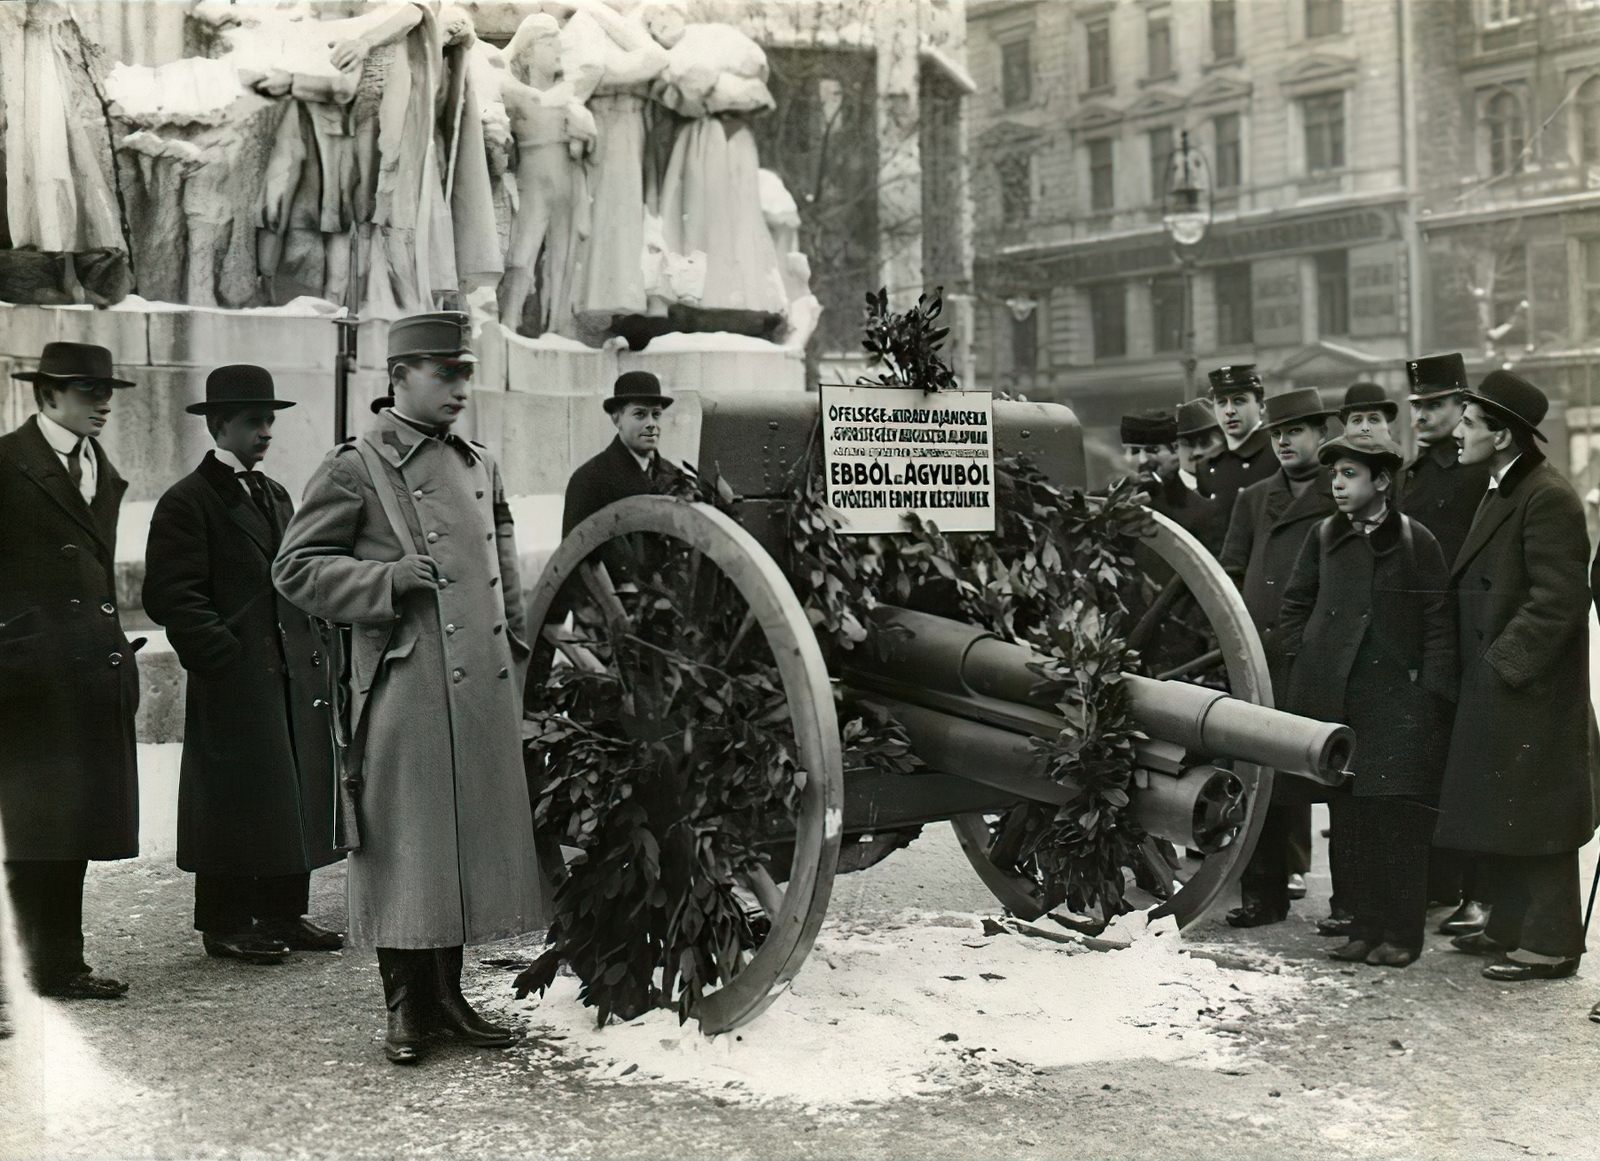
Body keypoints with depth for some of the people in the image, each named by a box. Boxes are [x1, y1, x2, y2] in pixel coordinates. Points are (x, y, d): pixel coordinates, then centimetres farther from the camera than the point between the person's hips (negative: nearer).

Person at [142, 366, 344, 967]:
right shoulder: (188, 501, -7)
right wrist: (226, 656, -16)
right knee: (235, 799, -2)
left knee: (297, 792, 10)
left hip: (292, 674, 8)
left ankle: (284, 914, 20)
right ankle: (226, 925, 8)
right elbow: (171, 596, -13)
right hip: (234, 683, -8)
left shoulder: (274, 495, 18)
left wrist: (308, 643, 12)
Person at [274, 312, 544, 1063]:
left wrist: (514, 655, 16)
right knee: (406, 845, 0)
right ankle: (406, 1007, 13)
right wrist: (389, 580, -15)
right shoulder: (354, 468, -3)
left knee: (472, 841, 11)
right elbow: (295, 569, -4)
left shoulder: (480, 466, 16)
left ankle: (447, 996, 24)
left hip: (484, 692, 6)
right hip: (406, 693, -6)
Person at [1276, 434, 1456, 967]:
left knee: (1397, 817, -6)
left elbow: (1439, 624, -1)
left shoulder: (1416, 541, 0)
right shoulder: (1324, 538, 10)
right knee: (1347, 817, 6)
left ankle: (1400, 933, 3)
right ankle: (1364, 926, 14)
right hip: (1332, 698, 4)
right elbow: (1294, 608, 20)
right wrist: (1303, 662, 8)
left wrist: (1430, 694, -7)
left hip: (1398, 699, -4)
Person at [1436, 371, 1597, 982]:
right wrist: (1478, 666, 14)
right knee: (1502, 814, 16)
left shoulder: (1548, 498, -16)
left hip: (1531, 691, -10)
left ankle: (1550, 944, 4)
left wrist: (1502, 661, -19)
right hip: (1495, 687, 10)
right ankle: (1510, 926, 26)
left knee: (1534, 818, -4)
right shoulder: (1502, 492, 15)